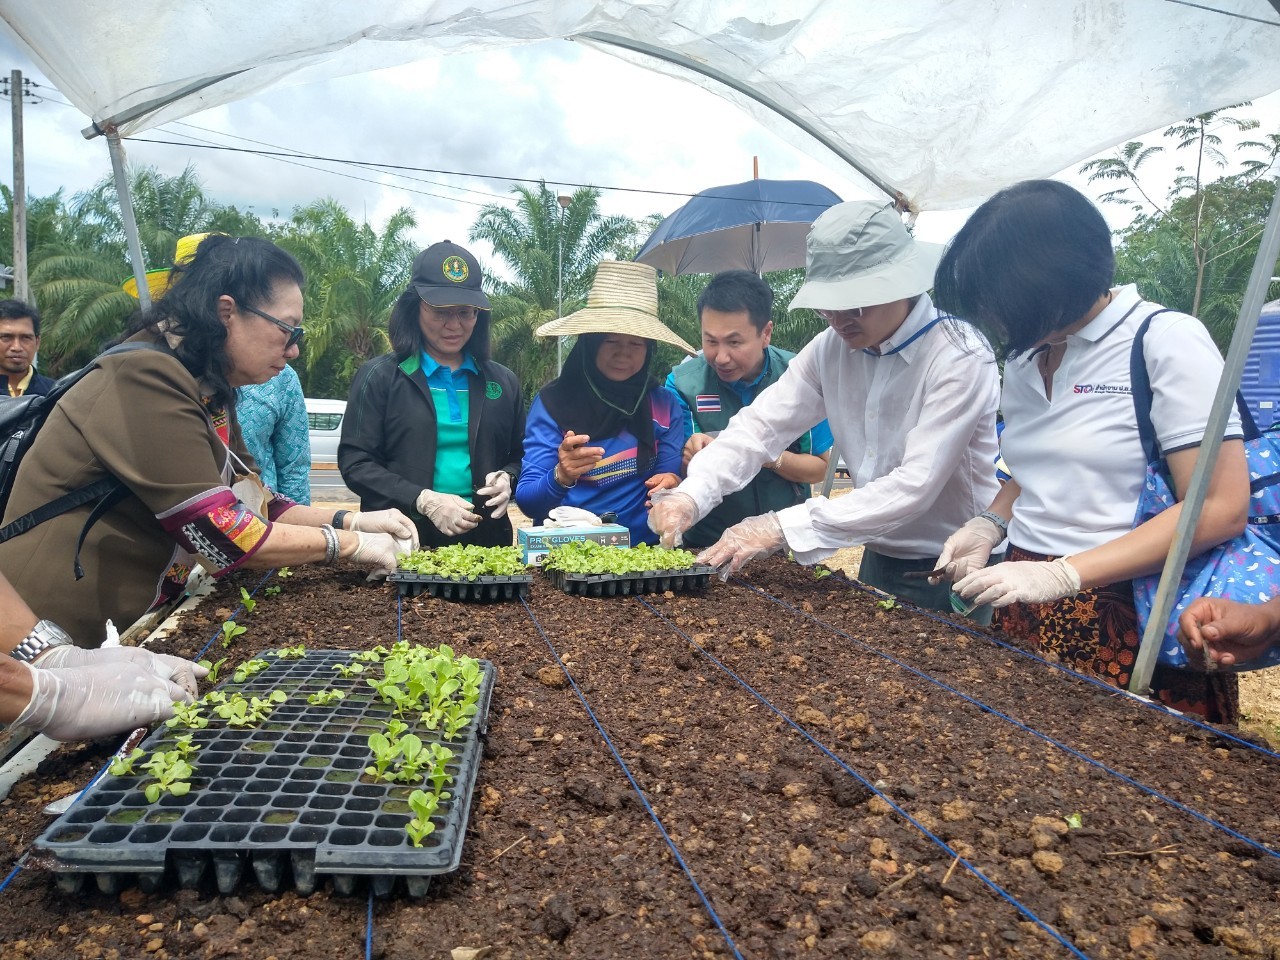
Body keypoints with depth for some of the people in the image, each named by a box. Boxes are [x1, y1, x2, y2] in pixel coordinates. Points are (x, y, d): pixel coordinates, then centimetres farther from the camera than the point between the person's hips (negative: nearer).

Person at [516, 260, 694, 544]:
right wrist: (561, 477, -25)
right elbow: (527, 502, -6)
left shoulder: (665, 403, 4)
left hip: (641, 548, 3)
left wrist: (671, 485, -18)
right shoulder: (552, 401, -3)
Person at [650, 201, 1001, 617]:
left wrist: (784, 527, -36)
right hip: (880, 562, 6)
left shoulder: (960, 359, -22)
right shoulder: (831, 349, -4)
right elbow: (761, 425, -8)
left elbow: (916, 485, -29)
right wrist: (691, 494, -26)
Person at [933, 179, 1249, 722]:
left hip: (1128, 616, -5)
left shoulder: (1165, 341, -12)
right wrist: (989, 524, 2)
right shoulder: (1025, 356, 8)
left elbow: (1221, 509, -17)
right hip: (1027, 606, 6)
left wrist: (1061, 575, -22)